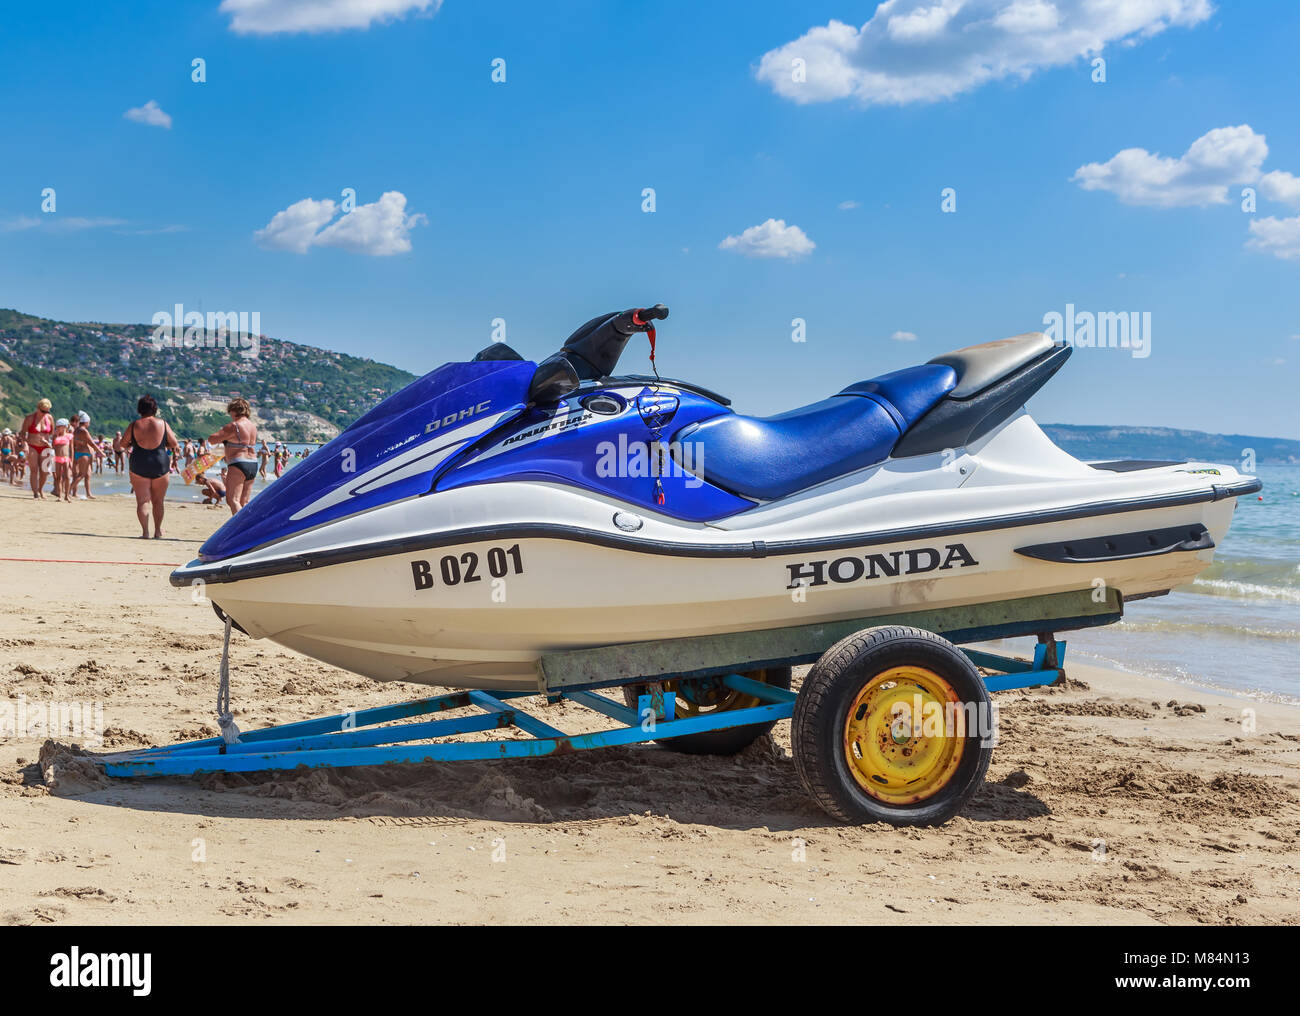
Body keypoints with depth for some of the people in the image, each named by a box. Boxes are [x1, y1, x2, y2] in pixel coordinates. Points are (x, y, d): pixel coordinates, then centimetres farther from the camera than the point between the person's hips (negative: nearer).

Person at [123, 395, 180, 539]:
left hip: (139, 466, -1)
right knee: (158, 501, 12)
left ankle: (145, 531, -10)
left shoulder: (134, 425, -5)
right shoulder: (162, 424, -3)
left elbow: (123, 443, 6)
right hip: (160, 464, 1)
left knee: (142, 501, 2)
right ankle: (157, 531, 15)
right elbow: (174, 444, 4)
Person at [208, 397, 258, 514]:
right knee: (244, 502, 12)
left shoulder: (234, 426, -12)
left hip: (238, 466, -8)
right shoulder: (253, 426, 12)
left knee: (233, 500, -10)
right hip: (253, 465, 8)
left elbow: (212, 439, -10)